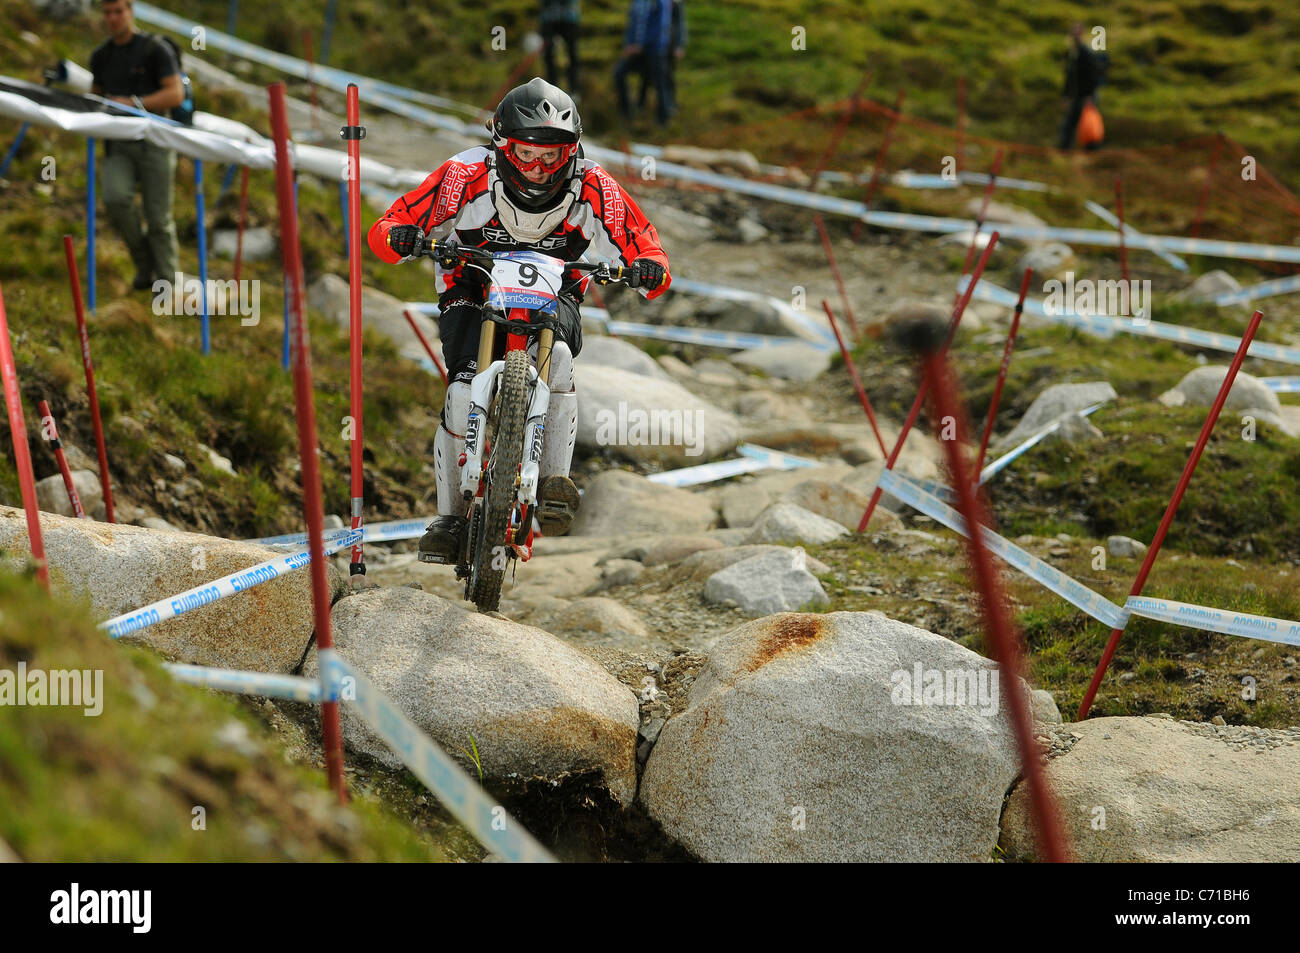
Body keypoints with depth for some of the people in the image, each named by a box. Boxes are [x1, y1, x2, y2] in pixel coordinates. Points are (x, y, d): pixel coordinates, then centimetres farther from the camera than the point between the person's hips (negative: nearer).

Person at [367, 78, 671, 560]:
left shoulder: (592, 187, -19)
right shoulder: (468, 174, -23)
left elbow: (645, 248, -12)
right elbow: (385, 229, -19)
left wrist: (649, 270, -37)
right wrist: (400, 237, -43)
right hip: (472, 290, -1)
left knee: (556, 357, -34)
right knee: (465, 391, -24)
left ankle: (554, 484, -28)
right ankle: (449, 514, -8)